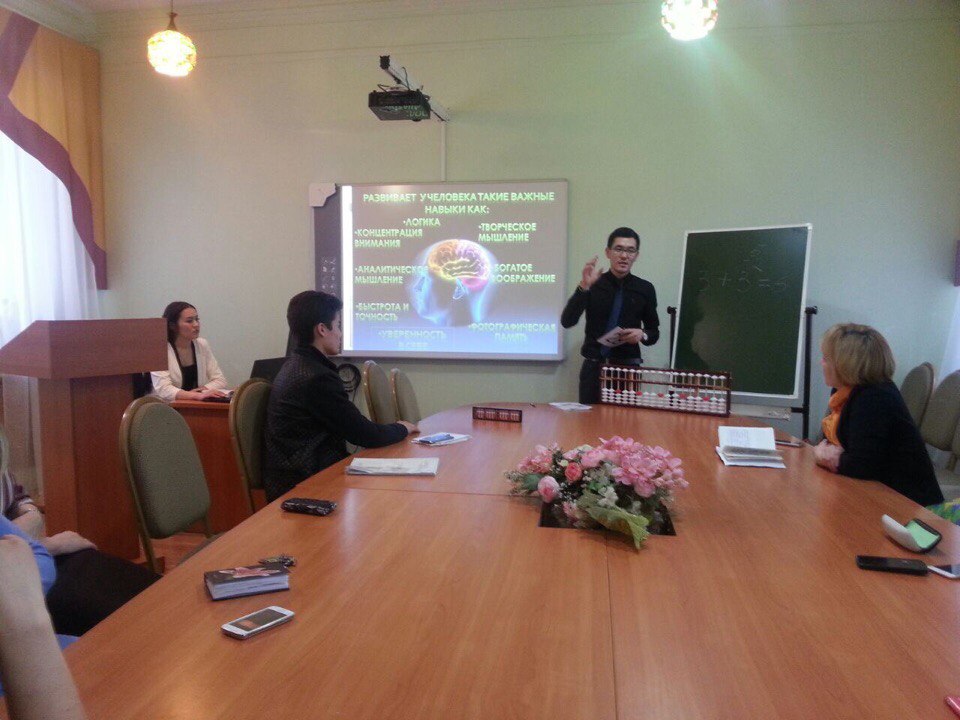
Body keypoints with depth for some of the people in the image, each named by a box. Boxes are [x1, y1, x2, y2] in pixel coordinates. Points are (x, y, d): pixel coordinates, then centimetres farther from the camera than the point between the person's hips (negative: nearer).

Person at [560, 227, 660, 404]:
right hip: (594, 367, -1)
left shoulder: (645, 289, 4)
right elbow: (567, 322, -12)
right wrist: (584, 287, -22)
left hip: (629, 367, 1)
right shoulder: (593, 284, 0)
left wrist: (642, 335, -10)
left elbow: (654, 332, 13)